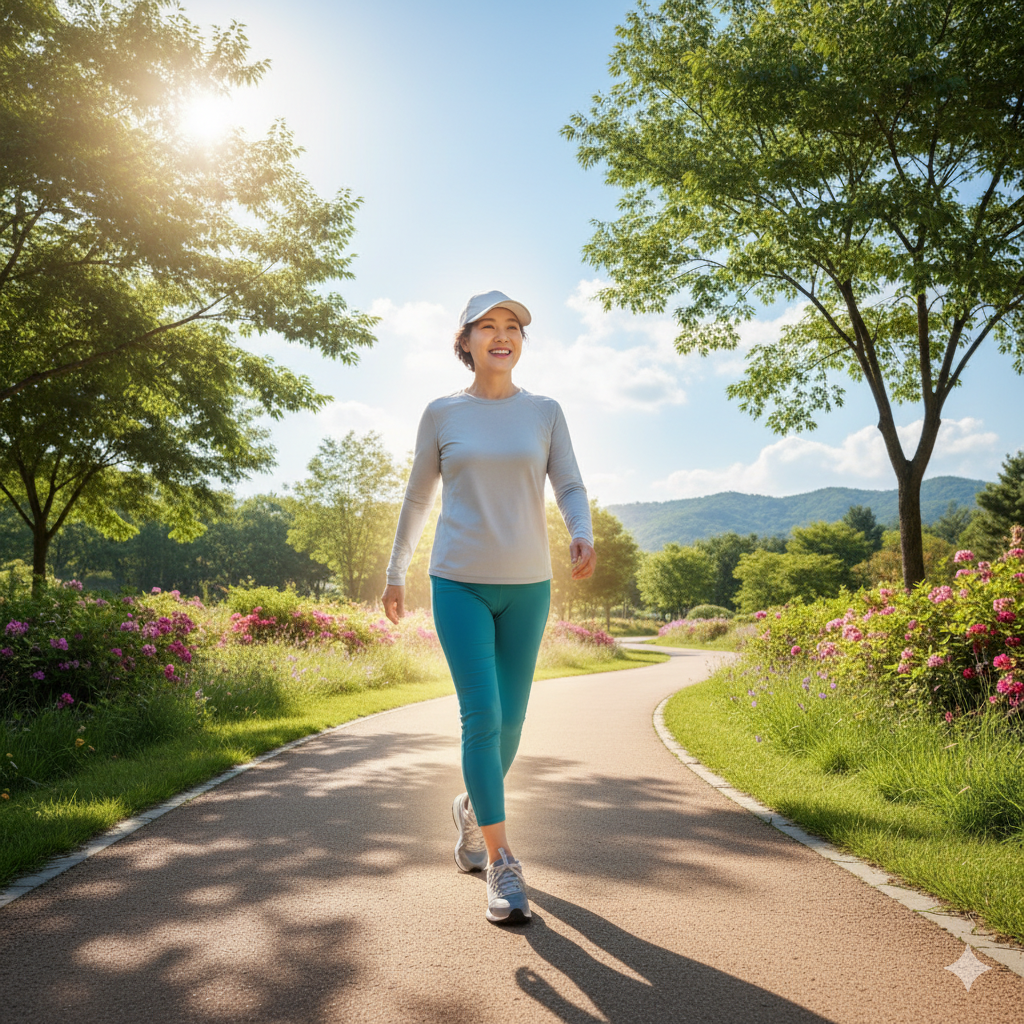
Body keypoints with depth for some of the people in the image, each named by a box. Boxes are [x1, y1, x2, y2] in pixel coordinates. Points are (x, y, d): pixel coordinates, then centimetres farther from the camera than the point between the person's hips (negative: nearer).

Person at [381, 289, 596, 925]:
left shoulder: (545, 413, 6)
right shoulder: (442, 414, 3)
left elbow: (570, 488, 1)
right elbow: (418, 497, 11)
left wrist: (583, 536, -21)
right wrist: (395, 573, 13)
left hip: (527, 586, 2)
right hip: (459, 584, -2)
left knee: (510, 720, 9)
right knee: (482, 717, -12)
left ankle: (473, 808, 39)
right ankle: (503, 869, -4)